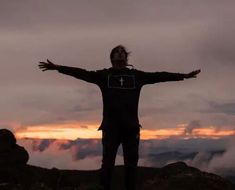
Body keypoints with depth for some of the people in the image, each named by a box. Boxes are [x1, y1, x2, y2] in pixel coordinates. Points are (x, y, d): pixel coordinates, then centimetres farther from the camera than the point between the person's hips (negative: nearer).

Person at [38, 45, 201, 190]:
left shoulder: (136, 75, 13)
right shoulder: (104, 75, 8)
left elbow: (159, 76, 14)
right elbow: (82, 73, 1)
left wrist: (184, 75, 14)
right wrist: (57, 67, -7)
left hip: (131, 127, 2)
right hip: (110, 127, -2)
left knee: (131, 165, 5)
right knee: (108, 164, 0)